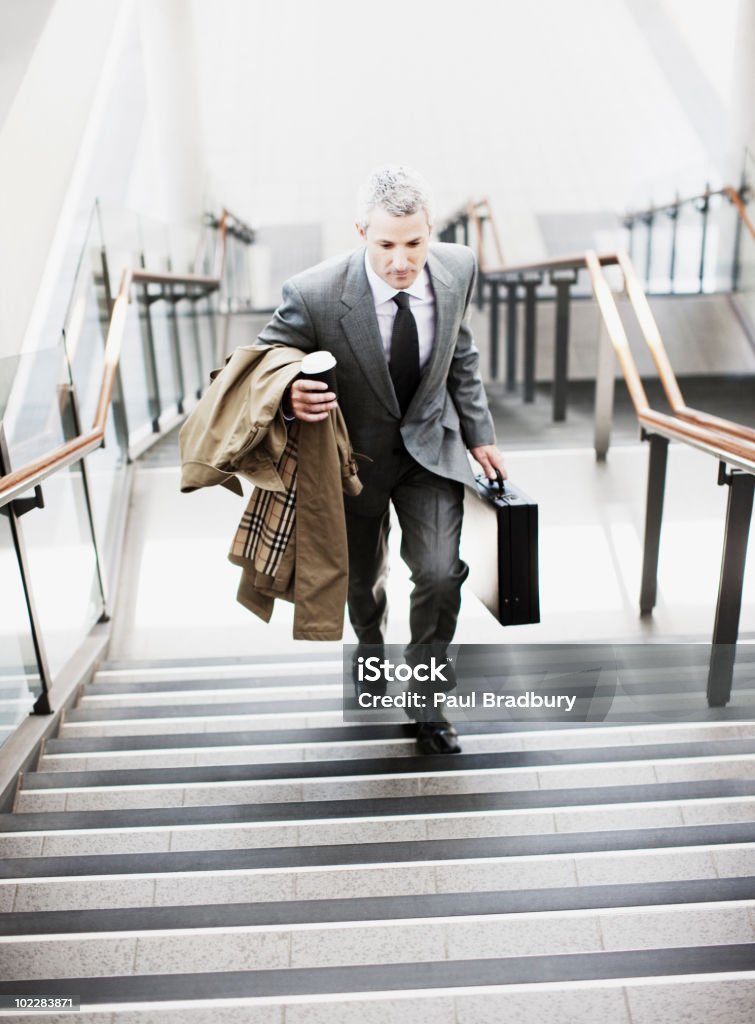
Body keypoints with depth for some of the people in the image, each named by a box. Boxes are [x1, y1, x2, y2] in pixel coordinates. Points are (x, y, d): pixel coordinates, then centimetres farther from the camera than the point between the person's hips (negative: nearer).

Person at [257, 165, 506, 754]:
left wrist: (479, 434, 5)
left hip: (429, 446, 2)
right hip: (357, 455, -1)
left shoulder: (457, 268, -15)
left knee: (440, 575, -11)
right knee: (362, 579, 19)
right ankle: (370, 648, 56)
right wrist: (290, 396, -36)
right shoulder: (315, 294, -28)